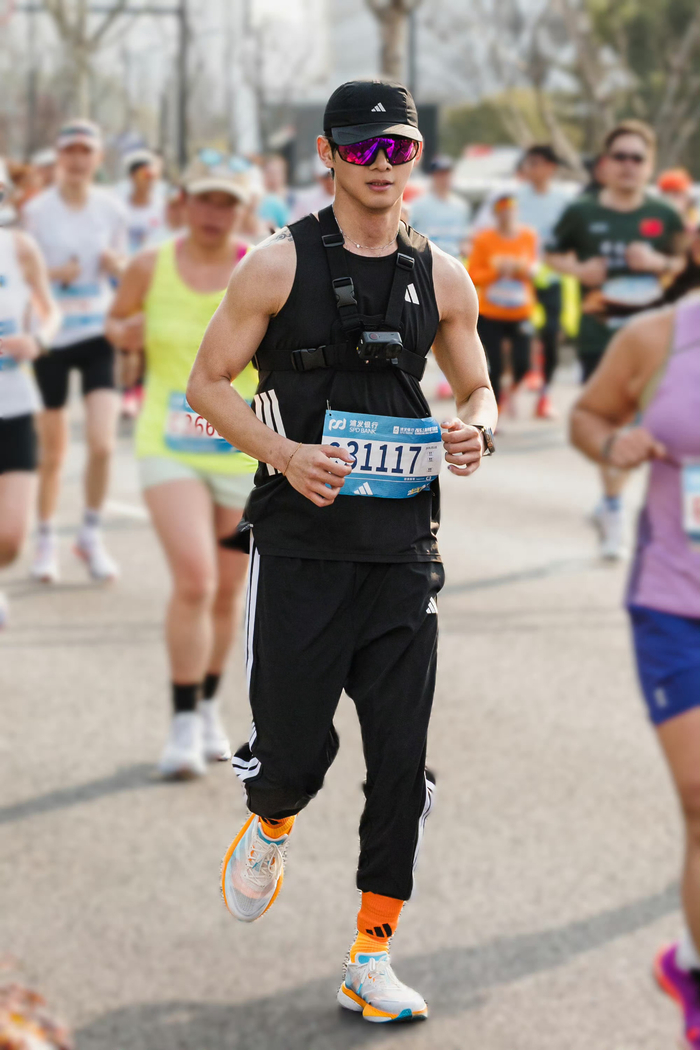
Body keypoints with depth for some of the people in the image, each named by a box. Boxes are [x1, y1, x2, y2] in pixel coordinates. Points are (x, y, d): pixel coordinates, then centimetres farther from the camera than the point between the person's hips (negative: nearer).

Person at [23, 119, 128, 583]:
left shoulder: (112, 210, 2)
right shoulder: (37, 211, -5)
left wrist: (117, 265, -8)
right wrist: (52, 274, -19)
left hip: (98, 334, 1)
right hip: (51, 336, -1)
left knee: (103, 443, -11)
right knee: (52, 452, 6)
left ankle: (92, 535, 9)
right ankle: (47, 539, 25)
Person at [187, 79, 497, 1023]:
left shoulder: (443, 277, 8)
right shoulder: (280, 264, -2)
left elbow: (477, 389, 19)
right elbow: (207, 384, 0)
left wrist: (477, 431, -5)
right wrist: (286, 452, -16)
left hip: (403, 548, 3)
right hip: (300, 546, -3)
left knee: (401, 762, 0)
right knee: (295, 748, -1)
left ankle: (371, 961, 11)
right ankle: (269, 827, 37)